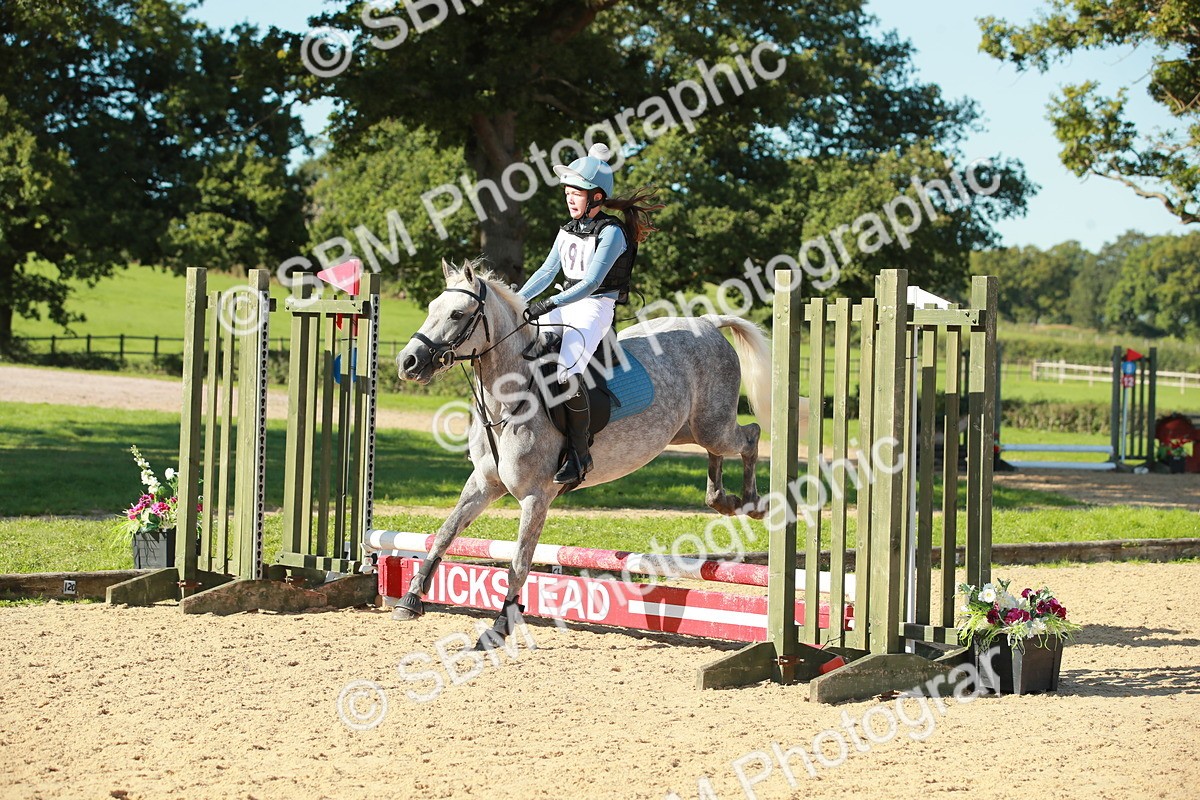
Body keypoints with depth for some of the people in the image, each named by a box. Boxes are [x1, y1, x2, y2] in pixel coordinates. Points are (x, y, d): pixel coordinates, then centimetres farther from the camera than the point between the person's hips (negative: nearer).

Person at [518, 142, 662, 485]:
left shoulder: (611, 233, -12)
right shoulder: (568, 231, 14)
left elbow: (592, 282, -21)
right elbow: (547, 271, 16)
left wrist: (550, 304, -30)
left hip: (596, 308, -9)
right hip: (565, 306, 9)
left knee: (565, 372, -31)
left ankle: (579, 453, -21)